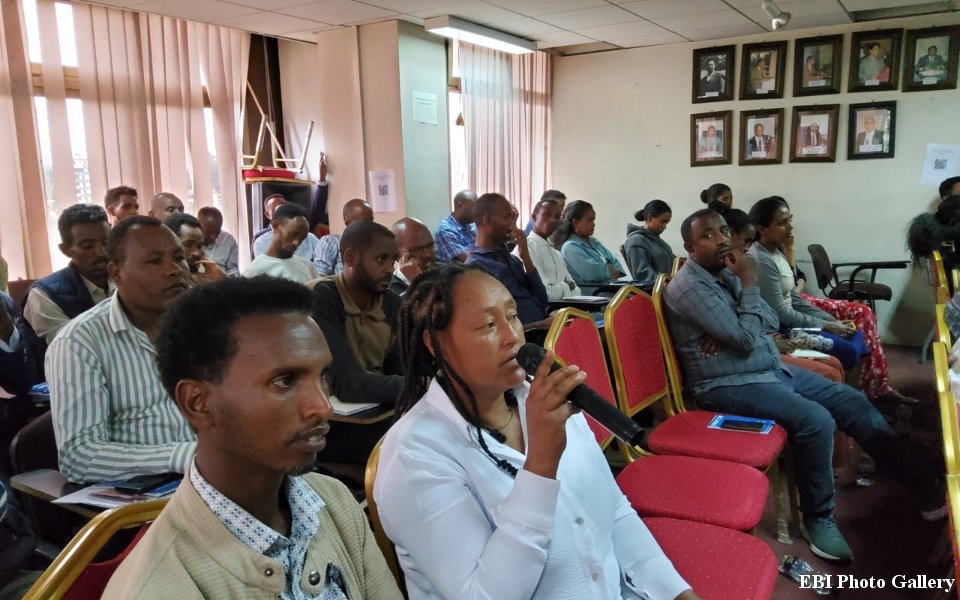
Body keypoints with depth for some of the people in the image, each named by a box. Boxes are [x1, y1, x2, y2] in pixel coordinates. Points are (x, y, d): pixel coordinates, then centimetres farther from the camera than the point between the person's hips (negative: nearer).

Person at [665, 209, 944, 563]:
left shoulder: (726, 272, 9)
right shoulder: (689, 287, -19)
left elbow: (771, 322, 8)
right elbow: (745, 340, -22)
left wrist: (743, 282, -9)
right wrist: (750, 284, -14)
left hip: (772, 369, 9)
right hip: (728, 386, -9)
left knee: (852, 402, 4)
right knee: (816, 420, -27)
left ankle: (926, 478, 13)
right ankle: (819, 518, -8)